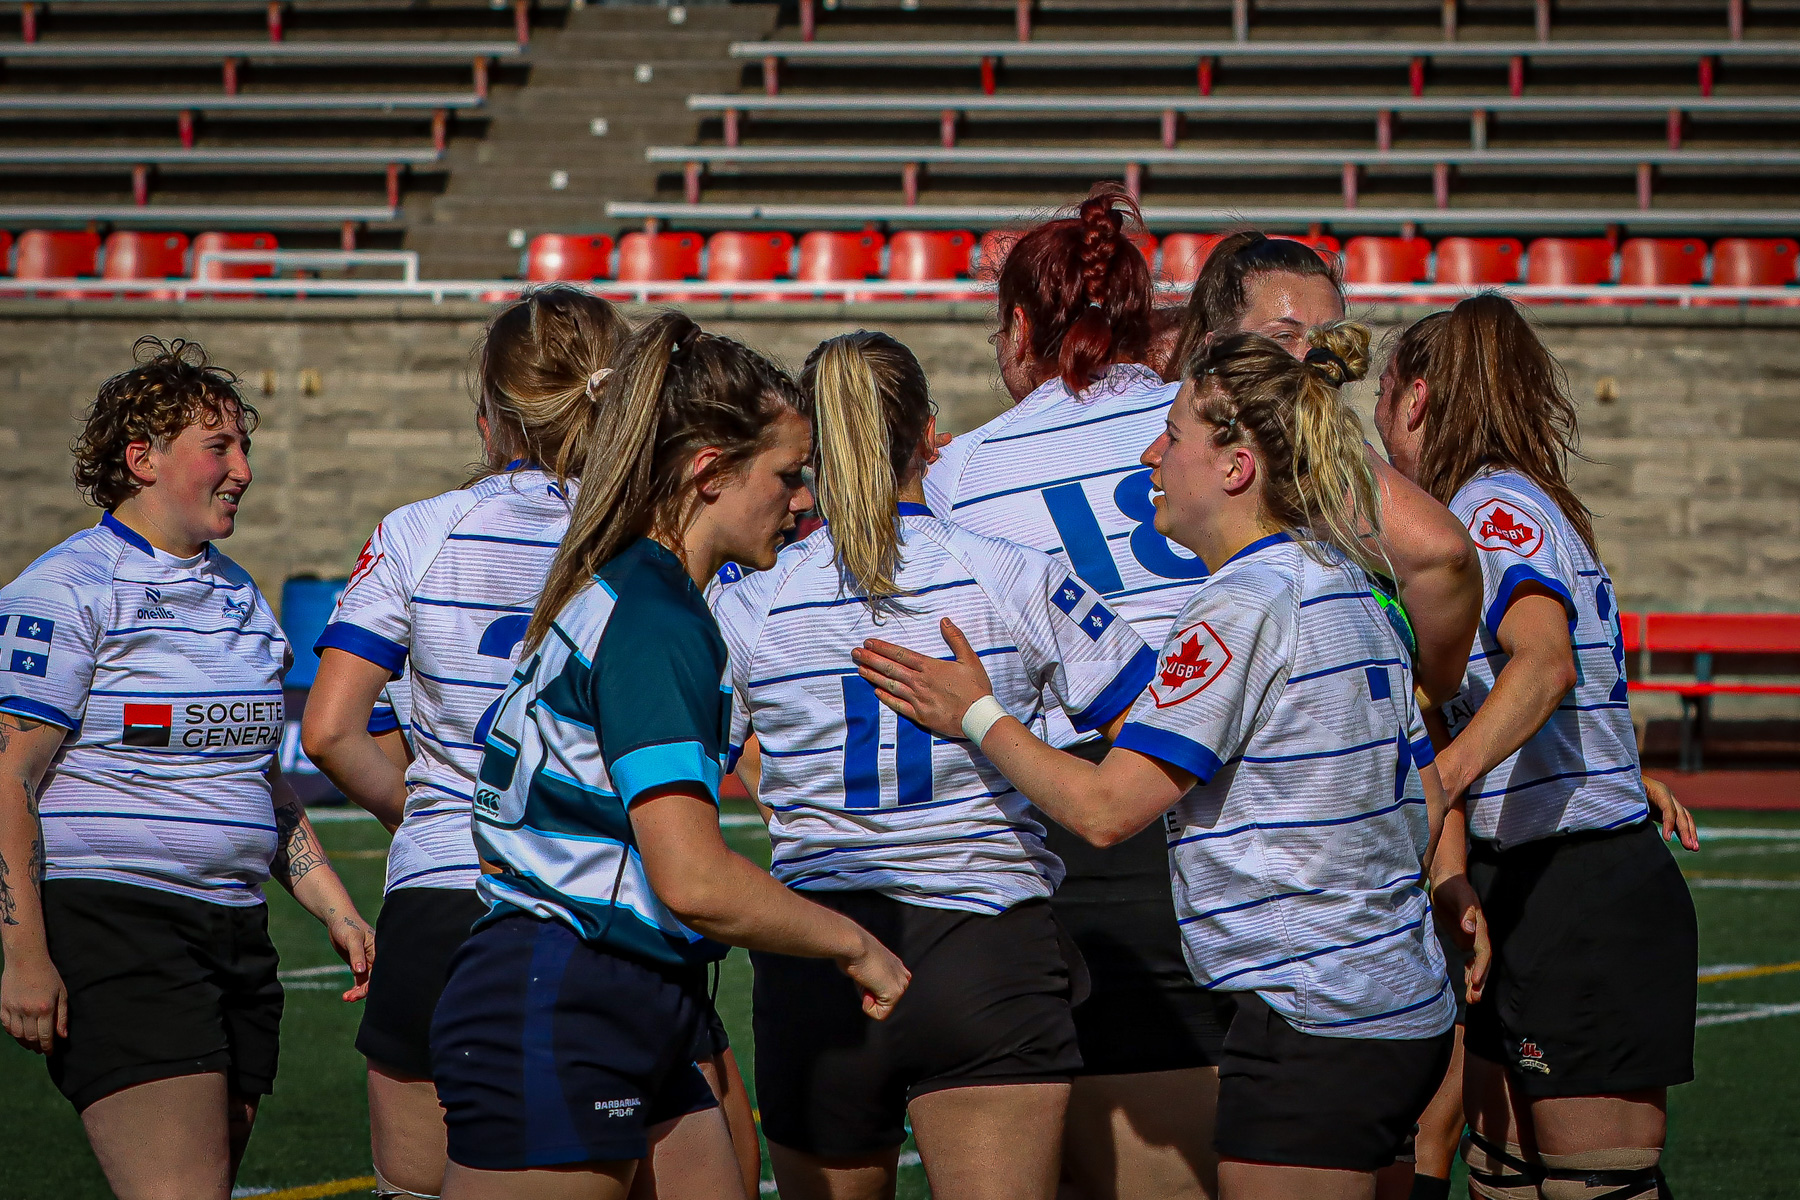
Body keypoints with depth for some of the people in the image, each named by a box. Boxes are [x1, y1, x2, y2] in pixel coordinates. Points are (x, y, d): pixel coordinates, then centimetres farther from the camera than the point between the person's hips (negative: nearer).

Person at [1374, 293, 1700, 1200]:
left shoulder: (1494, 505, -13)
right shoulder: (1495, 505, 17)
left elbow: (1545, 663, -31)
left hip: (1583, 896, -10)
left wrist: (1439, 780, -44)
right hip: (1520, 892, 10)